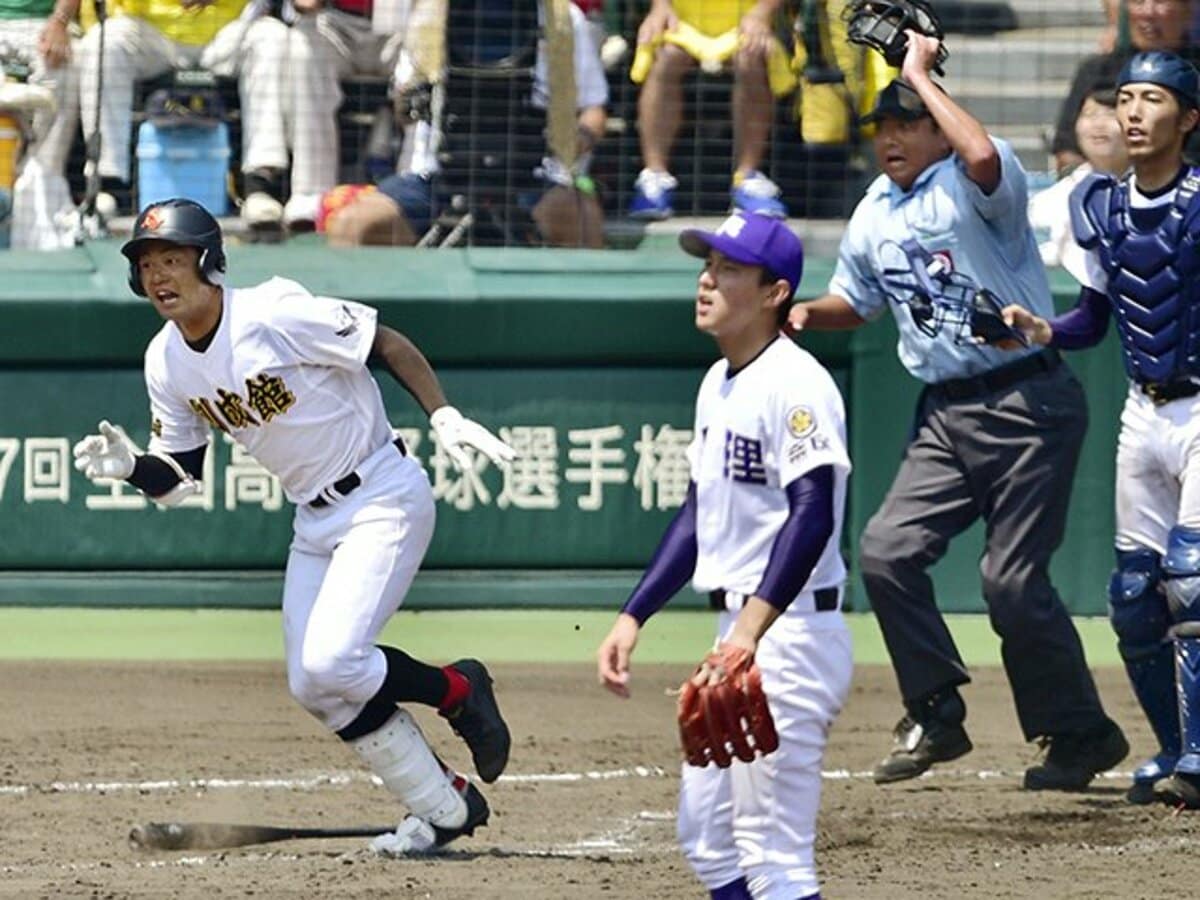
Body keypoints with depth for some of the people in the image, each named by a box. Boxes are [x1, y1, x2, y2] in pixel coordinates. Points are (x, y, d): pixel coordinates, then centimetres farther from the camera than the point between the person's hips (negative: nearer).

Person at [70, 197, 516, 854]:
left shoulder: (272, 316, -21)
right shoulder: (166, 362, 0)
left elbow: (389, 345, -16)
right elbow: (178, 479, 7)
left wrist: (444, 418, -26)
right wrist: (128, 466, -13)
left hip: (383, 499, -8)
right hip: (315, 521, 8)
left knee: (331, 662, -21)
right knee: (314, 689, 4)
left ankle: (457, 690, 7)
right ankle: (446, 809, 18)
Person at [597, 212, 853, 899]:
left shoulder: (795, 385, -16)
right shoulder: (719, 384, 14)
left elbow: (812, 517, -26)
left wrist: (751, 630, -36)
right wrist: (633, 618, 18)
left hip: (790, 629, -10)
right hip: (737, 631, 10)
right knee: (708, 839, 15)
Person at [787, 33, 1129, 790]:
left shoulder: (970, 187, -11)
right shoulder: (873, 216, 12)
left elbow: (982, 156, -37)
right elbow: (855, 302, 27)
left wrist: (921, 75, -24)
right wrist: (809, 312, 4)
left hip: (1029, 407, -7)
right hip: (947, 414, 7)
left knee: (1013, 581, -8)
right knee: (887, 551, -6)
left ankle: (1082, 735, 7)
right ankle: (937, 717, 7)